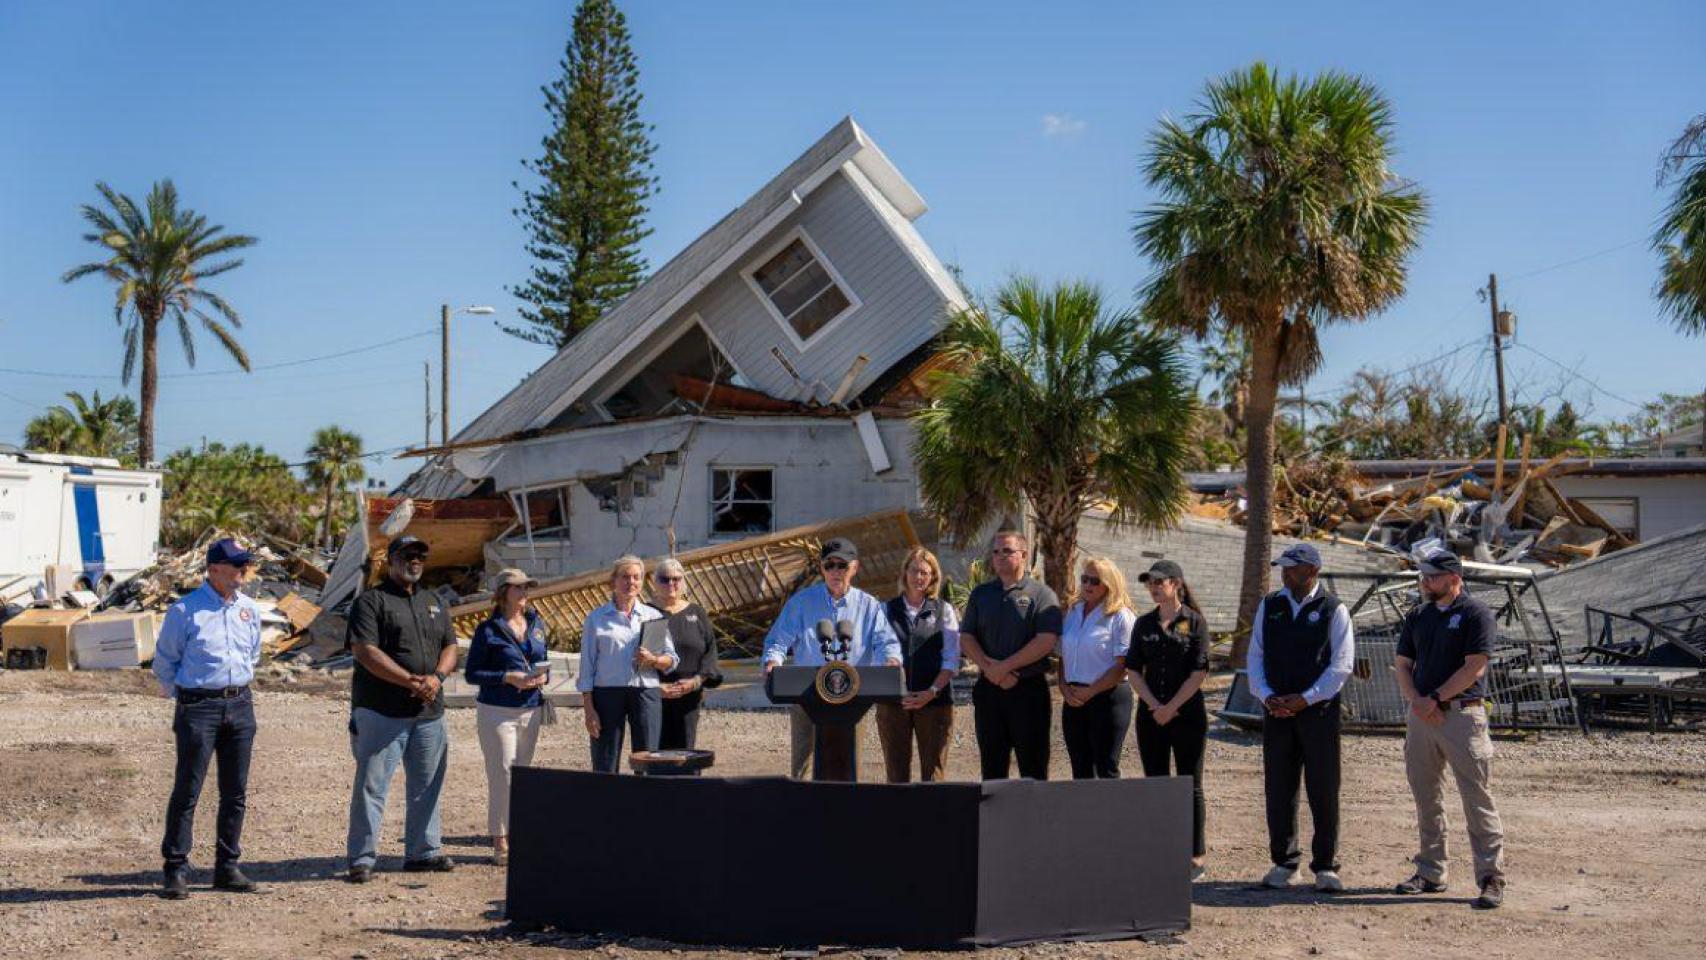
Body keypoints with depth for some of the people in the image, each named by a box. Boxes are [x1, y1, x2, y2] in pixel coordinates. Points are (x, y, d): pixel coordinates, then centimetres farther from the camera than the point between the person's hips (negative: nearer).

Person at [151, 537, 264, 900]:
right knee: (187, 790, -5)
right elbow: (164, 660, 3)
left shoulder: (249, 610, 11)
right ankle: (176, 871, -1)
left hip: (240, 705, 6)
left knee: (236, 792, 7)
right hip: (198, 707, -5)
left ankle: (227, 867, 16)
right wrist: (185, 697, 6)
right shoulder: (185, 610, -6)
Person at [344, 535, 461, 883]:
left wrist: (437, 677, -7)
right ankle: (362, 859, -3)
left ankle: (424, 851, 23)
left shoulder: (434, 603, 19)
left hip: (429, 712, 6)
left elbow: (449, 647, 15)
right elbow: (366, 652, -14)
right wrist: (410, 681, -20)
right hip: (381, 711, -6)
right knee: (372, 786, -6)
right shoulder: (371, 601, -2)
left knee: (427, 786, 12)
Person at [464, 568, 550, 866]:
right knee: (502, 776, -7)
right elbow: (471, 673, -6)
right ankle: (500, 843, 1)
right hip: (497, 710, -5)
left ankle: (514, 836, 18)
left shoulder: (536, 623, 10)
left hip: (531, 710, 6)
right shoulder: (488, 630, -6)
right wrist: (508, 678, -18)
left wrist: (543, 676, -4)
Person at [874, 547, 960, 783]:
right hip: (893, 701, 1)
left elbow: (951, 660, 2)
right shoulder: (887, 610, 10)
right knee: (896, 771, 2)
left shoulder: (944, 610, 7)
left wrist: (932, 692, -11)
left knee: (934, 771, -2)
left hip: (934, 701, -1)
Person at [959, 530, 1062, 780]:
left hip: (1028, 690, -4)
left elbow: (1046, 641, -13)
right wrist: (988, 667, -10)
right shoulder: (981, 594, 14)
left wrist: (1003, 667, -15)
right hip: (988, 689, 4)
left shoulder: (1041, 595, -1)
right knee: (991, 766, 7)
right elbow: (966, 638, 8)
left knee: (1033, 768, -2)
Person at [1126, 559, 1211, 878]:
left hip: (1188, 714, -4)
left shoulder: (1195, 622, -4)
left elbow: (1199, 672, -10)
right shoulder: (1144, 624, 9)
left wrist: (1170, 708, -13)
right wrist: (1154, 706, -8)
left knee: (1189, 786, 1)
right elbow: (1133, 669, 6)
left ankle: (1195, 855, 7)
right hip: (1151, 716, 4)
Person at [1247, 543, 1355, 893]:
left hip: (1319, 710, -3)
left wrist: (1305, 699, -13)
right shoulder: (1269, 606, 10)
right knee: (1278, 788, 5)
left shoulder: (1333, 610, -1)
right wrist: (1266, 696, -5)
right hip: (1276, 711, 3)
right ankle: (1283, 863, 15)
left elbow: (1342, 664, -5)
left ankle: (1325, 867, 6)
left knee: (1323, 790, -2)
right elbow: (1256, 655, 10)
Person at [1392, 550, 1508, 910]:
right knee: (1426, 798, 11)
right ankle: (1431, 872, 20)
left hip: (1462, 714, -7)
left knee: (1477, 797, -7)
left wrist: (1436, 698, -13)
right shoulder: (1418, 616, 15)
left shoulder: (1475, 614, -5)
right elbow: (1402, 664, 13)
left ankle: (1491, 878, -5)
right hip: (1421, 715, 7)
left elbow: (1475, 667, -12)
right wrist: (1417, 702, -4)